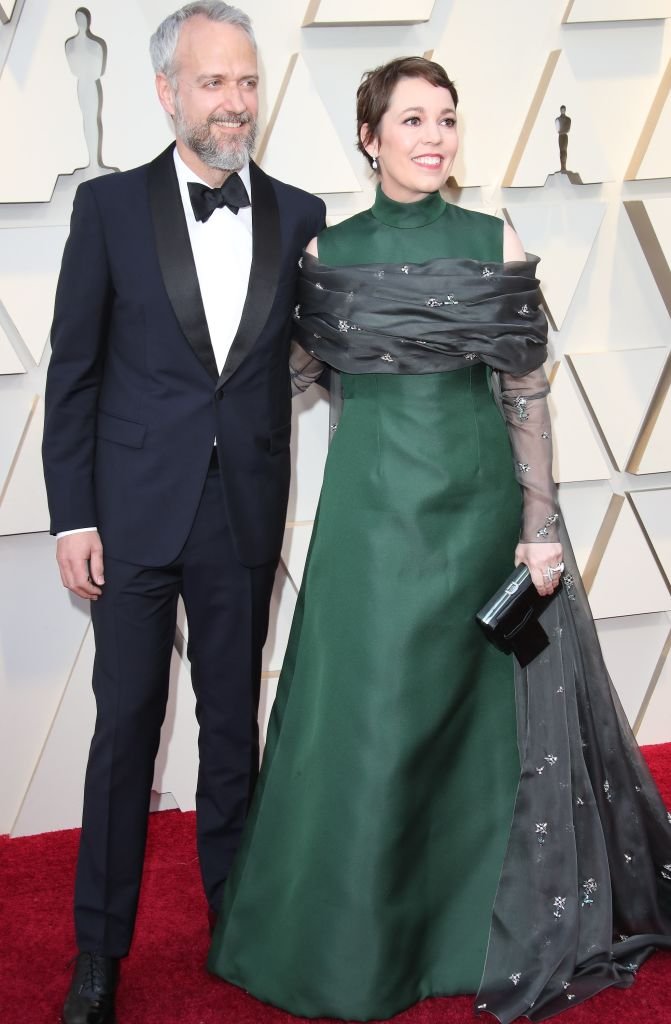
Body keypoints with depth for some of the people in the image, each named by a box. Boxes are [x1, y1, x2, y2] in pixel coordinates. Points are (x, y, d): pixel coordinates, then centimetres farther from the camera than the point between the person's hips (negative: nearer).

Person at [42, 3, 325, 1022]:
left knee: (234, 720, 14)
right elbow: (73, 371, -1)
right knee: (127, 724, 6)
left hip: (246, 515, 2)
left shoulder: (299, 216, 4)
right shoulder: (110, 207, -1)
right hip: (134, 512, -2)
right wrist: (72, 516, -5)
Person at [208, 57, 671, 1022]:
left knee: (476, 706, 8)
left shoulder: (494, 242, 1)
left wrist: (542, 525, -3)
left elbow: (525, 391, 0)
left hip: (475, 496, 0)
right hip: (372, 499, 1)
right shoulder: (328, 248, 3)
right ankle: (358, 938, 25)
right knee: (368, 715, 5)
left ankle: (472, 918, 31)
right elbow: (289, 372, 9)